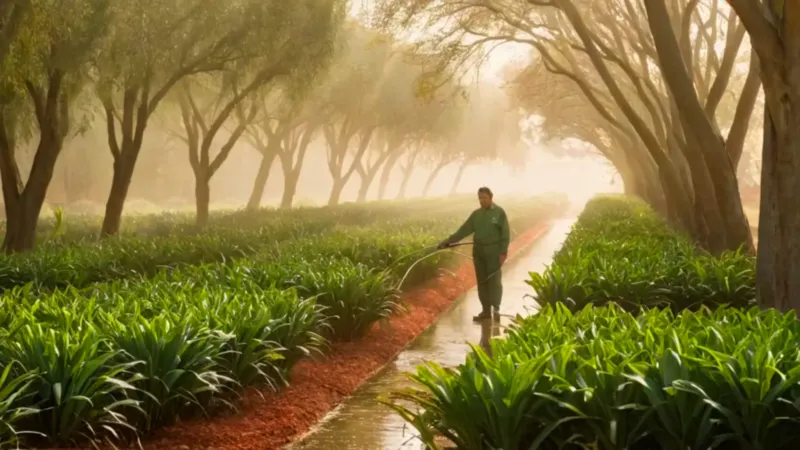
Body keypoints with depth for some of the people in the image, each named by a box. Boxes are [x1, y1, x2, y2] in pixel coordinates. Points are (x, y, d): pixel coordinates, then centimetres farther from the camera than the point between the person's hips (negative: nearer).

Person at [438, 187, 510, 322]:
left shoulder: (499, 212, -4)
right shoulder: (476, 214, 9)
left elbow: (505, 234, -6)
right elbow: (464, 230, 7)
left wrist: (503, 252, -14)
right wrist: (448, 241, -1)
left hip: (494, 251, -5)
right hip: (478, 251, 5)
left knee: (494, 280, -5)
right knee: (482, 281, 5)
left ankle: (496, 309, -4)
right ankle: (486, 310, 9)